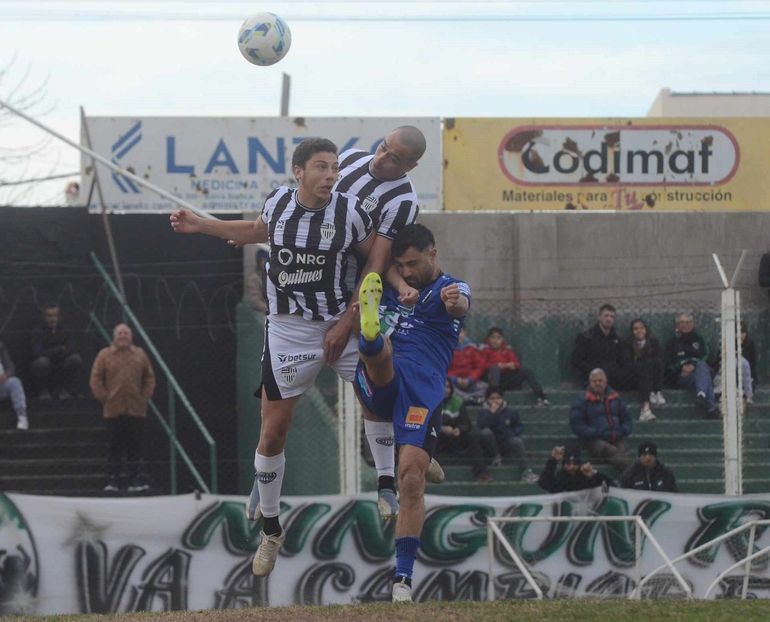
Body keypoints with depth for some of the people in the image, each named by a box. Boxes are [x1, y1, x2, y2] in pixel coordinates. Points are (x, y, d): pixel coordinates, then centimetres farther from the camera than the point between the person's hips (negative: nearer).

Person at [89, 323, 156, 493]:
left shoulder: (140, 355, 10)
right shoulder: (104, 355, 2)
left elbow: (149, 378, 14)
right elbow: (96, 380, 1)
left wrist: (145, 396, 3)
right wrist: (104, 398, -6)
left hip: (136, 409, 2)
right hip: (114, 409, -2)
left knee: (135, 446, 4)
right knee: (114, 447, 0)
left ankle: (135, 480, 10)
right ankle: (112, 480, 4)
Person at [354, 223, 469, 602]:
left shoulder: (450, 289, 7)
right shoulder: (391, 288, 22)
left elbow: (460, 304, -17)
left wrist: (455, 302, -44)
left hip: (422, 394, -4)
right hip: (379, 384, 4)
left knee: (412, 478, -13)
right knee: (381, 349, -29)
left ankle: (403, 579, -10)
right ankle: (371, 333, -67)